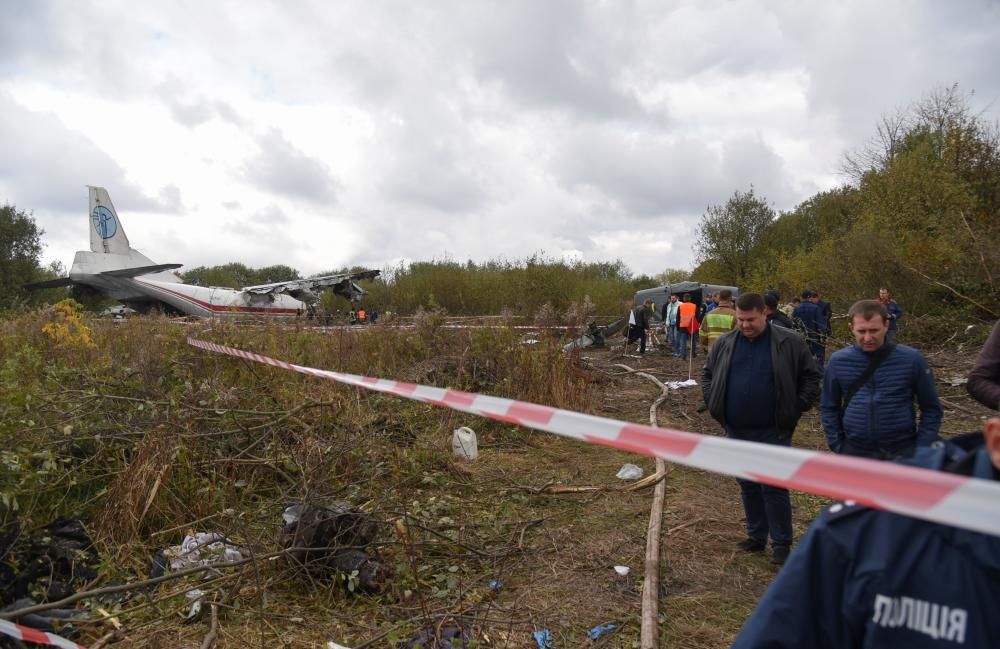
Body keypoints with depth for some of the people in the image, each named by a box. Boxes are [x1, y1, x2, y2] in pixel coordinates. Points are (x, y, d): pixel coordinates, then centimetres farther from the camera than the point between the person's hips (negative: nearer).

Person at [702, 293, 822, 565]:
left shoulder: (790, 343, -7)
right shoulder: (724, 344, 2)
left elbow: (811, 377, 1)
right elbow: (707, 375, 15)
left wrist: (796, 408, -6)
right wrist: (714, 404, 4)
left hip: (773, 431, -4)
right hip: (737, 430, 4)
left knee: (774, 487, 0)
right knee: (748, 486, 14)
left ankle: (781, 543, 14)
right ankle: (756, 536, 28)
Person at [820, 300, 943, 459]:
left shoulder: (912, 359, -6)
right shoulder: (839, 361, -4)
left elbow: (931, 409, 2)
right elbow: (829, 408, 6)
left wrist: (921, 450, -4)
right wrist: (838, 446, -1)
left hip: (903, 454, -1)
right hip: (854, 453, 1)